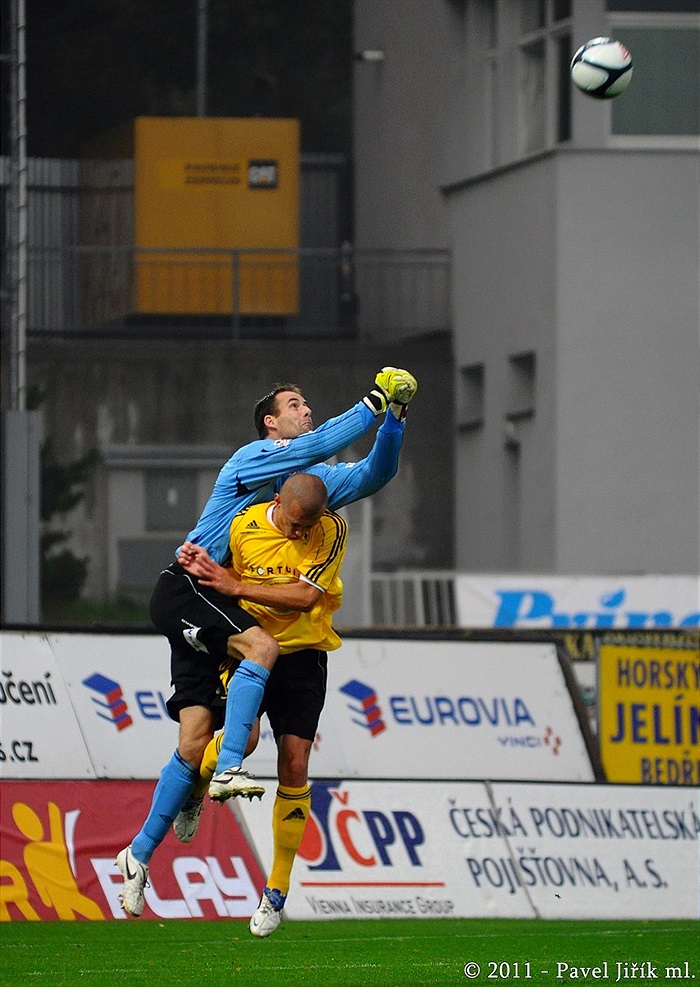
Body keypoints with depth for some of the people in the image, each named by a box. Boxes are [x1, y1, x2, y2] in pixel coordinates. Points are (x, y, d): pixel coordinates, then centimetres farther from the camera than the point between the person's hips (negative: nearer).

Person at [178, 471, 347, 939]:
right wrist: (200, 568, -10)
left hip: (303, 656, 0)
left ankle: (277, 892, 7)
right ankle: (193, 793, 11)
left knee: (294, 768, -5)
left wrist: (235, 585, -21)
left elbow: (305, 595, -20)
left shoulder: (332, 531, -12)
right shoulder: (244, 527, -6)